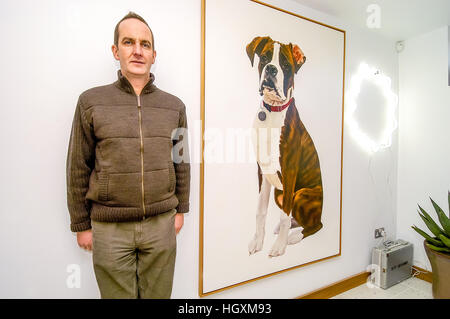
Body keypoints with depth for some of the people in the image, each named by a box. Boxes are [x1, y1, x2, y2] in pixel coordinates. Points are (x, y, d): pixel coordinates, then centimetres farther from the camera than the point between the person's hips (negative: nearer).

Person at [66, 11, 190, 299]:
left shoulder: (174, 106, 3)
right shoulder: (91, 102, -2)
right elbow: (78, 168, 0)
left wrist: (180, 210, 9)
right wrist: (81, 224, 3)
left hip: (161, 225, 2)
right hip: (109, 229, -1)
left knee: (158, 295, 17)